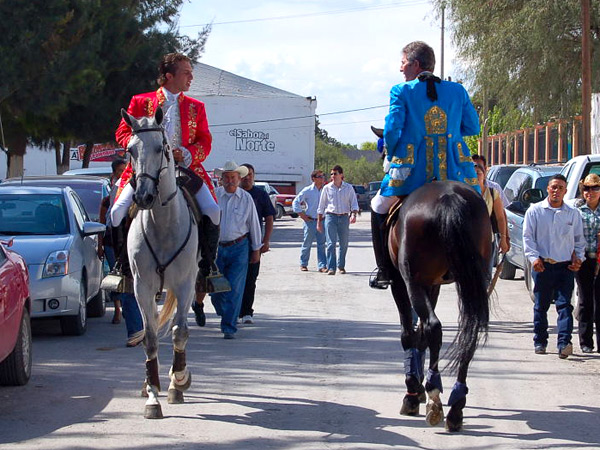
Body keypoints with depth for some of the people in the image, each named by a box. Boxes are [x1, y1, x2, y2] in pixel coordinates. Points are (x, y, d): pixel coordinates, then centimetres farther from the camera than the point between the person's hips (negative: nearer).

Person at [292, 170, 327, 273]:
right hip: (310, 221, -3)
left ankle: (322, 265, -2)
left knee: (321, 244, -1)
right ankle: (303, 264, 17)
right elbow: (296, 202, -1)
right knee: (307, 244, 4)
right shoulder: (307, 191, -4)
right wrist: (302, 215, -4)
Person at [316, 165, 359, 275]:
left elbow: (354, 204, 5)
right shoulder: (327, 188, 7)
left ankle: (341, 266, 23)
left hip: (344, 217, 1)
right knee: (331, 243, -12)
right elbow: (321, 206, 11)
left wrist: (353, 214, -15)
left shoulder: (349, 188, 7)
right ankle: (331, 268, -15)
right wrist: (319, 222, 8)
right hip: (331, 216, -1)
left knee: (344, 244, 6)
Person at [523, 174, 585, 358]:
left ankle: (564, 343, -20)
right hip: (542, 266, 0)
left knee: (565, 305, -11)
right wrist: (534, 257, -11)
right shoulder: (535, 210, 5)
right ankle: (540, 342, 18)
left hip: (565, 267, 0)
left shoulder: (573, 214, 10)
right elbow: (528, 237, 2)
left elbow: (579, 239, 17)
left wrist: (578, 258, 2)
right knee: (541, 306, 6)